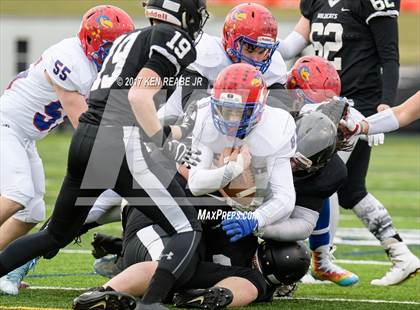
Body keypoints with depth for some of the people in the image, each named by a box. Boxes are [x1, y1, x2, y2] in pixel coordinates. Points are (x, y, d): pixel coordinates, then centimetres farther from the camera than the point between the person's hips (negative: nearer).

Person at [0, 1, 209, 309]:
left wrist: (172, 132, 34)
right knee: (188, 230, -2)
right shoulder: (176, 40, -1)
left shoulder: (130, 39, 24)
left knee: (57, 235, 24)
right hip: (120, 147, -8)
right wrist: (165, 144, -8)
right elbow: (139, 95, -14)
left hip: (85, 140, 8)